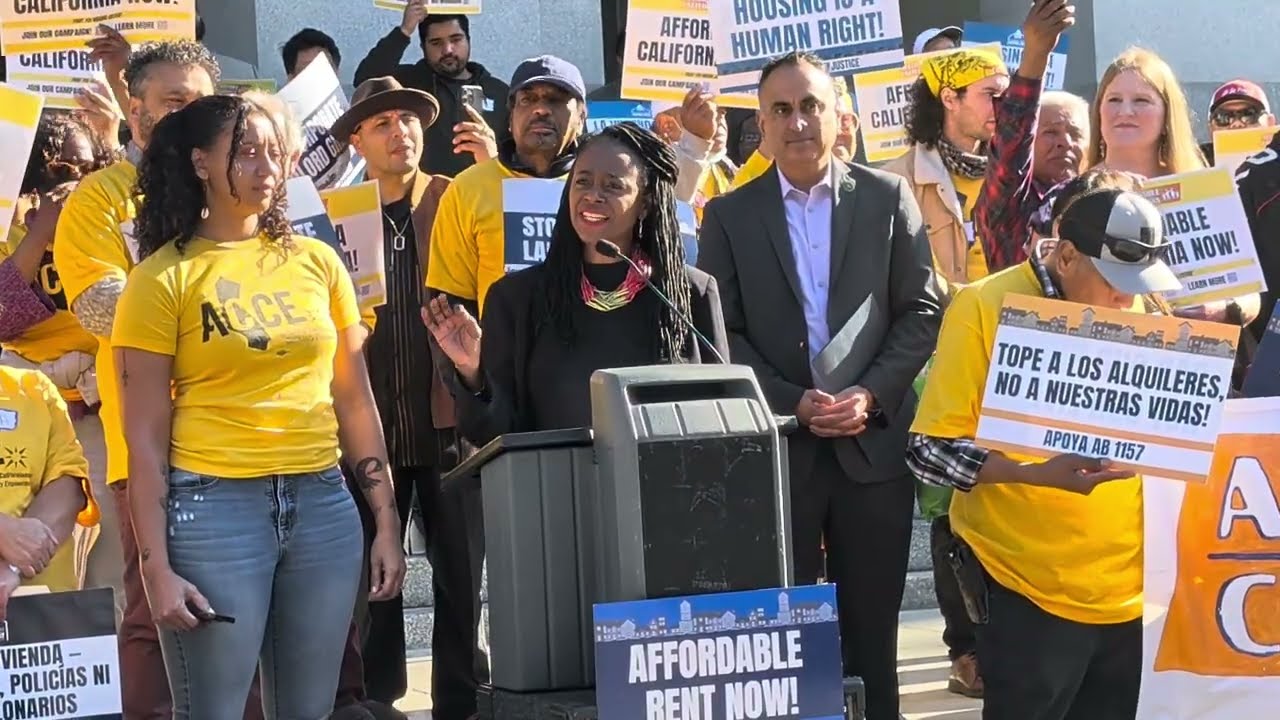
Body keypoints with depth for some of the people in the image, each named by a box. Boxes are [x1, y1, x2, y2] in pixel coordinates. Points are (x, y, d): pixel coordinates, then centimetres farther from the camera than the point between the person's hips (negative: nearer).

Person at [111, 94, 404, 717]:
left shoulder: (316, 261, 9)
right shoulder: (164, 277, -3)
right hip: (214, 507, -4)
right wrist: (157, 568, -10)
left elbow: (355, 401, 13)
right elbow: (145, 437, -5)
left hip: (323, 505, 4)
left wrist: (386, 521, 9)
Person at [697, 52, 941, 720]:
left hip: (873, 441, 1)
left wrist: (872, 394, -10)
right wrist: (791, 402, -12)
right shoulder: (729, 215, 4)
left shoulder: (888, 199, 5)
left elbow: (922, 309, 2)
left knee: (873, 630, 8)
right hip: (775, 447, 0)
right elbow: (720, 333, 0)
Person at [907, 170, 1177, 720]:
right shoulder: (985, 307, -9)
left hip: (1135, 590, 5)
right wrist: (1041, 473, -24)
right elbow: (930, 451, -12)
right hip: (1029, 594, -5)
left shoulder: (1140, 308, 6)